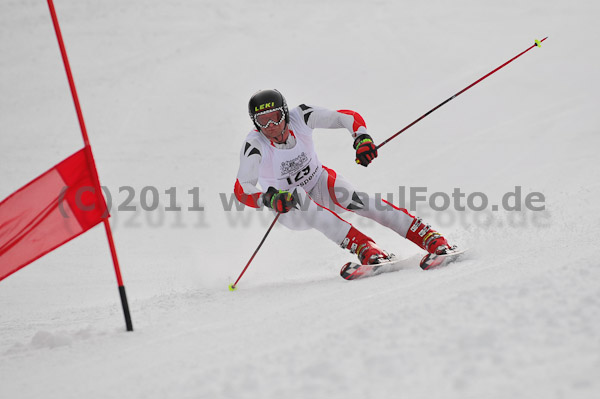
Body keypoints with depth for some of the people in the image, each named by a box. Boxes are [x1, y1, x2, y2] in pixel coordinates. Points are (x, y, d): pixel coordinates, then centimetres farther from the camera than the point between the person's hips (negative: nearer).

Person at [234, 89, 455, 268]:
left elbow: (350, 117, -15)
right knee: (307, 207, -37)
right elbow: (241, 191, -28)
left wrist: (362, 138, -35)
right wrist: (269, 199, -47)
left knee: (354, 199, -29)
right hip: (289, 207, -1)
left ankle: (431, 239, -31)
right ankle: (366, 249, -45)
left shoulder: (300, 117, -19)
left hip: (320, 182, 1)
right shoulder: (254, 146, -24)